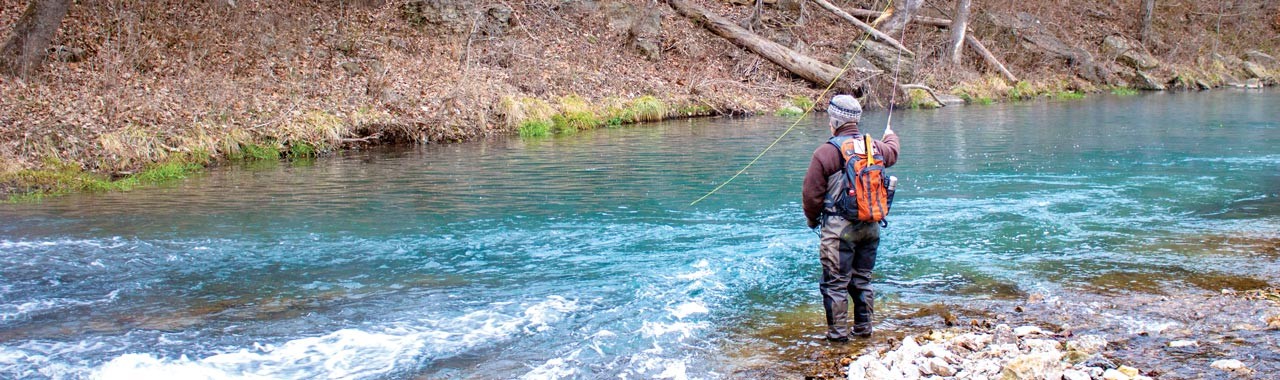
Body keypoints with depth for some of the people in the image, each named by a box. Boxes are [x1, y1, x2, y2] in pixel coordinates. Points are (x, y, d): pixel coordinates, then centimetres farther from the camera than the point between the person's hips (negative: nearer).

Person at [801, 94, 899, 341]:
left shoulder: (826, 152, -13)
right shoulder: (875, 147, 4)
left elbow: (811, 193, -9)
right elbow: (892, 154, 30)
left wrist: (812, 219, 10)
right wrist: (891, 136, 54)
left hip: (839, 227, -6)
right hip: (870, 225, 6)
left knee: (836, 283, 2)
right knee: (863, 279, 17)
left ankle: (838, 332, 5)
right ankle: (864, 327, 24)